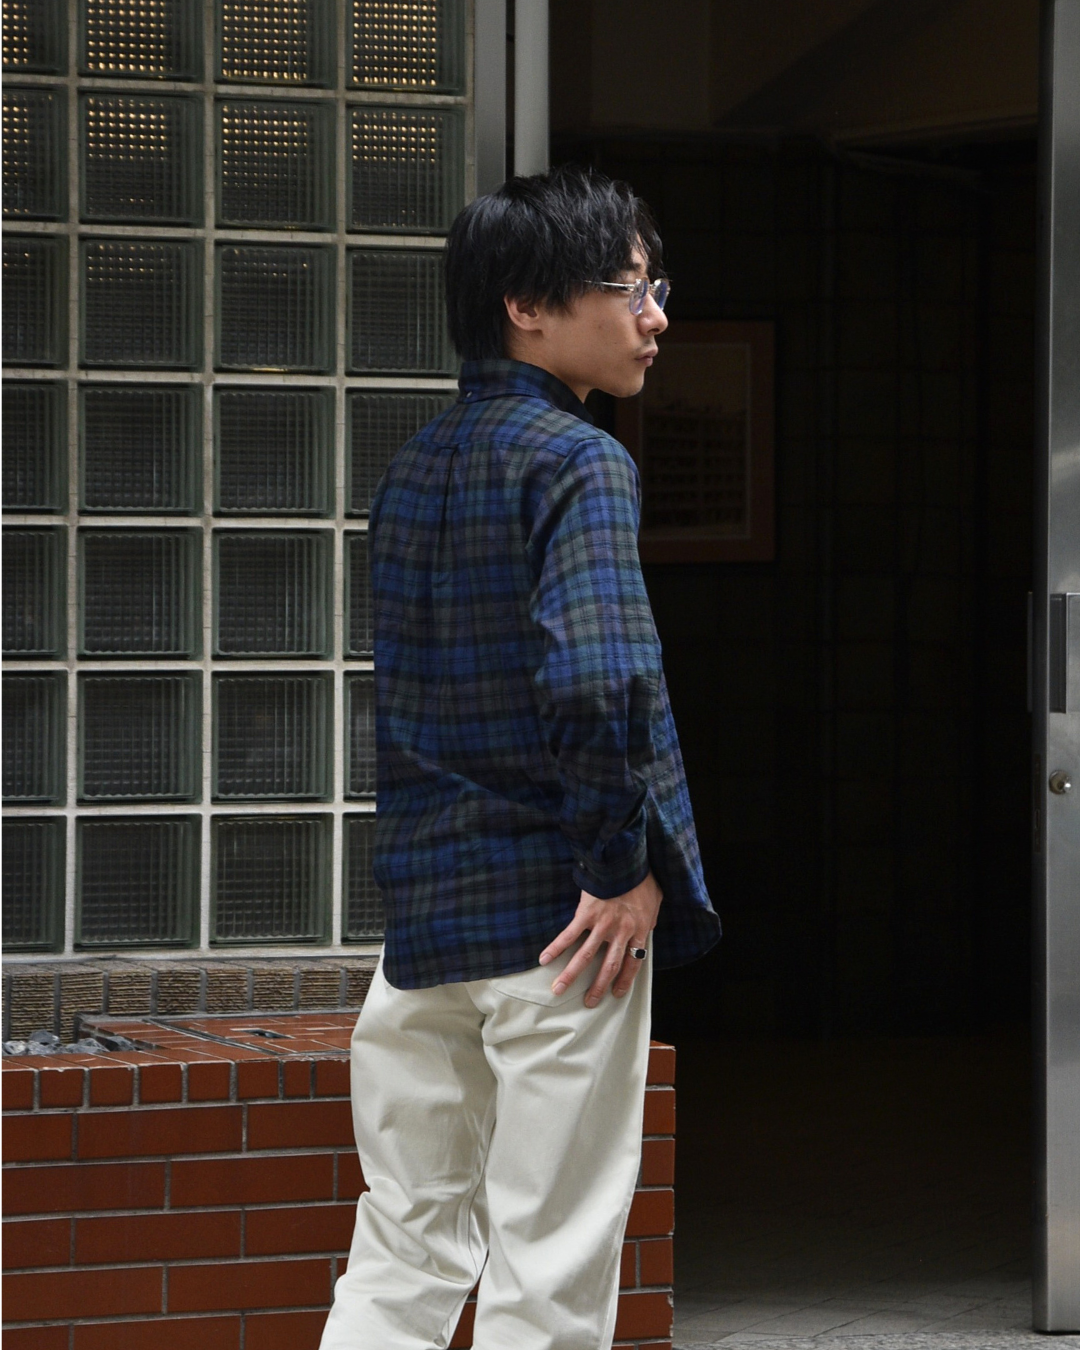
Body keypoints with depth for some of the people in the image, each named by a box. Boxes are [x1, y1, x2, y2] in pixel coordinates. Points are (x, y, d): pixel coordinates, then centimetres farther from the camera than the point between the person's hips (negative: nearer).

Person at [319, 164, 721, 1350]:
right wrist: (625, 864, -17)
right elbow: (594, 677, -27)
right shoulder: (577, 462, -13)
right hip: (559, 918, -7)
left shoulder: (413, 468, 12)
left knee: (404, 1254, 14)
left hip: (422, 906, 7)